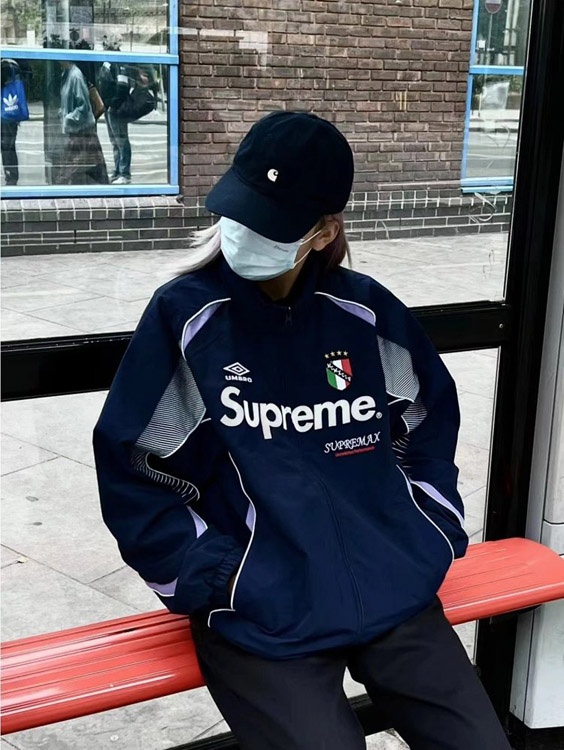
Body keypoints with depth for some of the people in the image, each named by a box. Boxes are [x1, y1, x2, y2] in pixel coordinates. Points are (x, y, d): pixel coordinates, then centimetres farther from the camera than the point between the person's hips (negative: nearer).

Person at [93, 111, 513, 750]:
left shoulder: (367, 311, 3)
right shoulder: (186, 315, -7)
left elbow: (430, 423, 18)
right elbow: (130, 474, -4)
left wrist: (436, 531, 8)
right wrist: (220, 577, -9)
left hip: (397, 595, 4)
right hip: (262, 615, -3)